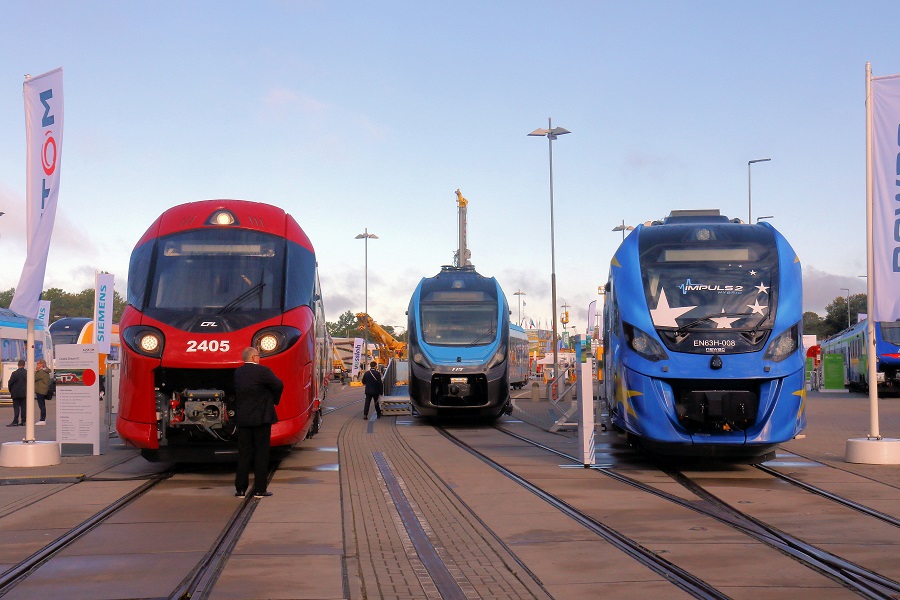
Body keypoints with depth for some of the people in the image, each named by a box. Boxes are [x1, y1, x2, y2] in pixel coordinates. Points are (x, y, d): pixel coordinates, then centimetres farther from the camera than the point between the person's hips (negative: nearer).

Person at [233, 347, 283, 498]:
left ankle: (241, 489, 9)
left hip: (242, 418, 5)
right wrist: (274, 400, 7)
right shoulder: (262, 371, -12)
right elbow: (279, 385, -11)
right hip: (261, 417, -5)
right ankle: (259, 489, 3)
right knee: (261, 453, 2)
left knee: (243, 453, 9)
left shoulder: (236, 373, 5)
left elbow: (234, 392, 8)